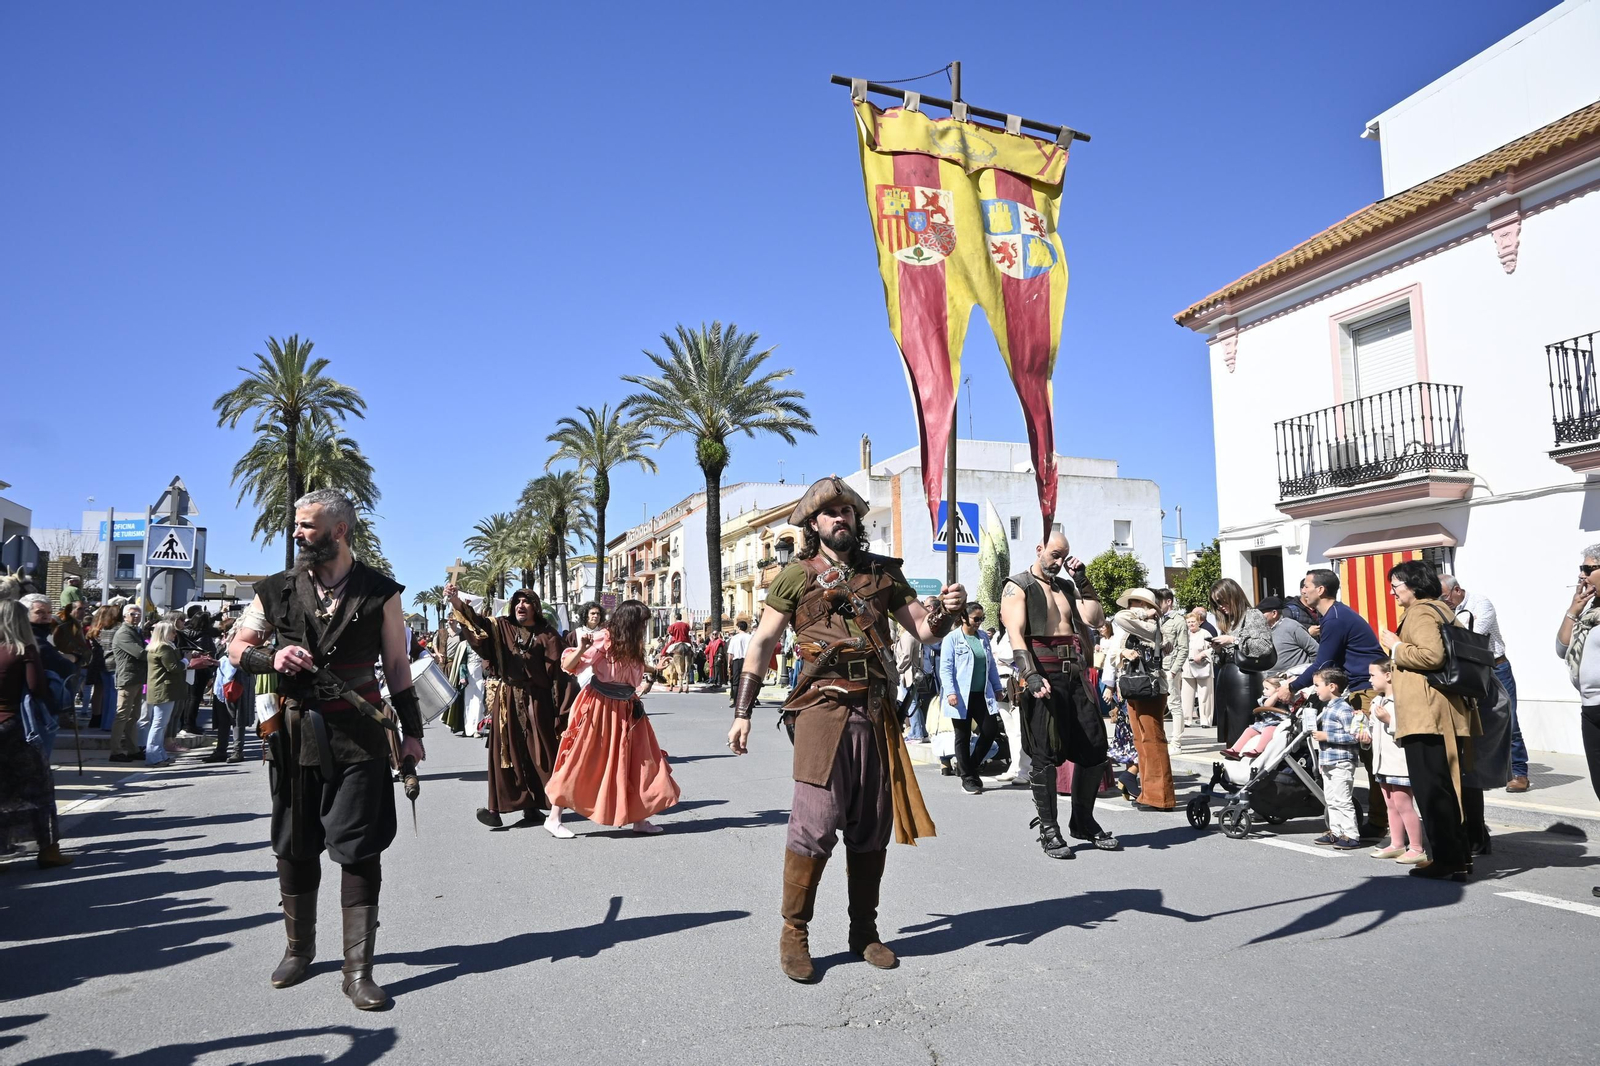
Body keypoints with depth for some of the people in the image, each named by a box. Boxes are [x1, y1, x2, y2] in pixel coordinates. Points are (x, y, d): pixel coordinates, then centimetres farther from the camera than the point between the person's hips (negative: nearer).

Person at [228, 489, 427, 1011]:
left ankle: (358, 968, 9)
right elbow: (236, 648, 11)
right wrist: (271, 659, -11)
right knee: (295, 847, 13)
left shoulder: (380, 592, -1)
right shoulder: (277, 590, 4)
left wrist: (411, 732, 1)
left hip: (359, 735, -2)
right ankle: (299, 948, 34)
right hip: (294, 733, 3)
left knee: (359, 849, -1)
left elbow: (397, 666, 4)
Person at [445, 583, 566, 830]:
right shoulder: (502, 626, 5)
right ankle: (496, 804, 4)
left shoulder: (548, 635, 2)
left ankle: (533, 804, 15)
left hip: (536, 701, 0)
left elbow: (556, 673, -1)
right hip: (507, 699, 1)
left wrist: (557, 707, -6)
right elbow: (478, 621, -13)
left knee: (538, 752, 4)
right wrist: (457, 602, -32)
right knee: (506, 751, 2)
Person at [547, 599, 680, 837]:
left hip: (625, 709, 7)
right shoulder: (602, 639, -13)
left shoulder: (632, 647, 8)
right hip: (598, 708, -7)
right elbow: (568, 666, -16)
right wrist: (580, 649, -33)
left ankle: (639, 818, 18)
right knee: (581, 763, -2)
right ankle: (554, 818, 8)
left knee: (636, 762, 8)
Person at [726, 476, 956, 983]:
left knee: (872, 827, 9)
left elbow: (925, 630, 13)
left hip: (877, 712, 4)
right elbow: (761, 643, 4)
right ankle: (794, 934, 7)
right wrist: (742, 712, 0)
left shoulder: (883, 571, 14)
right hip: (823, 709, -4)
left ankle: (864, 931, 23)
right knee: (816, 822, -10)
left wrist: (947, 610, -10)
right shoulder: (796, 576, 4)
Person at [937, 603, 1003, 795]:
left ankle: (968, 766, 20)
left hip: (982, 694, 5)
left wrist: (997, 687, 16)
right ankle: (968, 778, 14)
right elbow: (945, 668, -11)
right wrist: (950, 692, -19)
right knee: (963, 737, 4)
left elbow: (991, 664, 17)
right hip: (961, 697, -5)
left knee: (991, 730, -1)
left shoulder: (983, 636, 11)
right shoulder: (952, 638, -7)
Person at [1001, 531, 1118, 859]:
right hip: (1043, 678, -6)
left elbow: (1095, 619, 6)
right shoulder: (1018, 587, 0)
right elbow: (1016, 635, -12)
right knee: (1046, 755, -3)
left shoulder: (1068, 586, 20)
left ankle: (1083, 821, 21)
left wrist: (1082, 579, 3)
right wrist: (1031, 675, -25)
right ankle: (1048, 829, 8)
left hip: (1075, 675, 6)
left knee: (1095, 748, 6)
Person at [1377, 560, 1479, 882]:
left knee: (1431, 789, -6)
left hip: (1426, 714, -10)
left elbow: (1432, 654, -26)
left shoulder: (1421, 613, -11)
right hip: (1448, 712, 10)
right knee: (1447, 785, 14)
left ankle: (1446, 859, -3)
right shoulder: (1441, 609, 20)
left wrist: (1396, 646, -12)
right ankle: (1459, 855, 19)